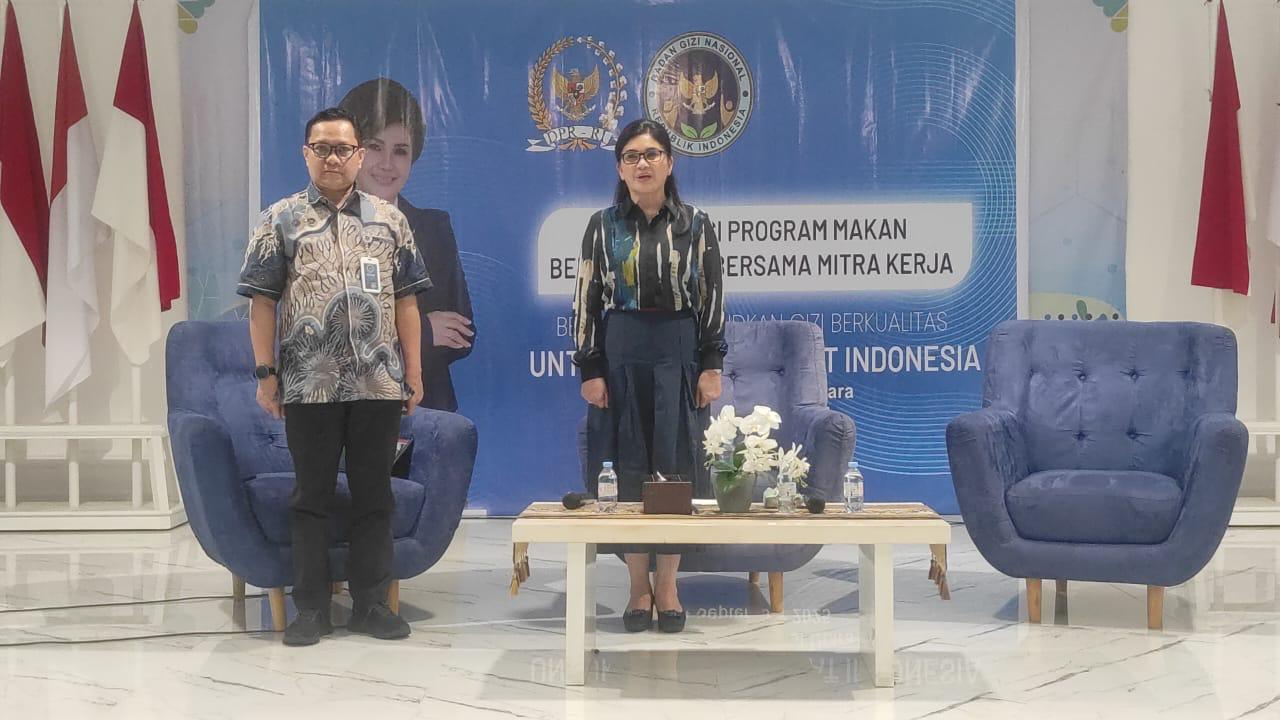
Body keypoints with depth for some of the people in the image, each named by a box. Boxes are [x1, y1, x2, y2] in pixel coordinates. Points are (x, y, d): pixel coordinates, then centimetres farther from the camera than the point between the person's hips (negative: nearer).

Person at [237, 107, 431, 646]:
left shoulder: (389, 221, 10)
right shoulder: (280, 221, 4)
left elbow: (405, 301, 9)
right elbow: (262, 302, 2)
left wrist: (413, 371, 4)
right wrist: (265, 373, -5)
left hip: (380, 384, 2)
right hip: (309, 386, -1)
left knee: (374, 495, 6)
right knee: (311, 496, 5)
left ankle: (372, 604, 16)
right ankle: (311, 608, 13)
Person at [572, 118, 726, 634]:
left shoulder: (695, 225, 4)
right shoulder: (603, 227, 4)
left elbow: (712, 298, 3)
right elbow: (586, 301, 2)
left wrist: (712, 366, -3)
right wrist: (590, 370, -5)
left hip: (679, 356, 0)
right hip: (621, 356, 0)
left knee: (676, 469, 2)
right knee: (626, 469, 2)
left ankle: (667, 587, 13)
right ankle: (639, 587, 12)